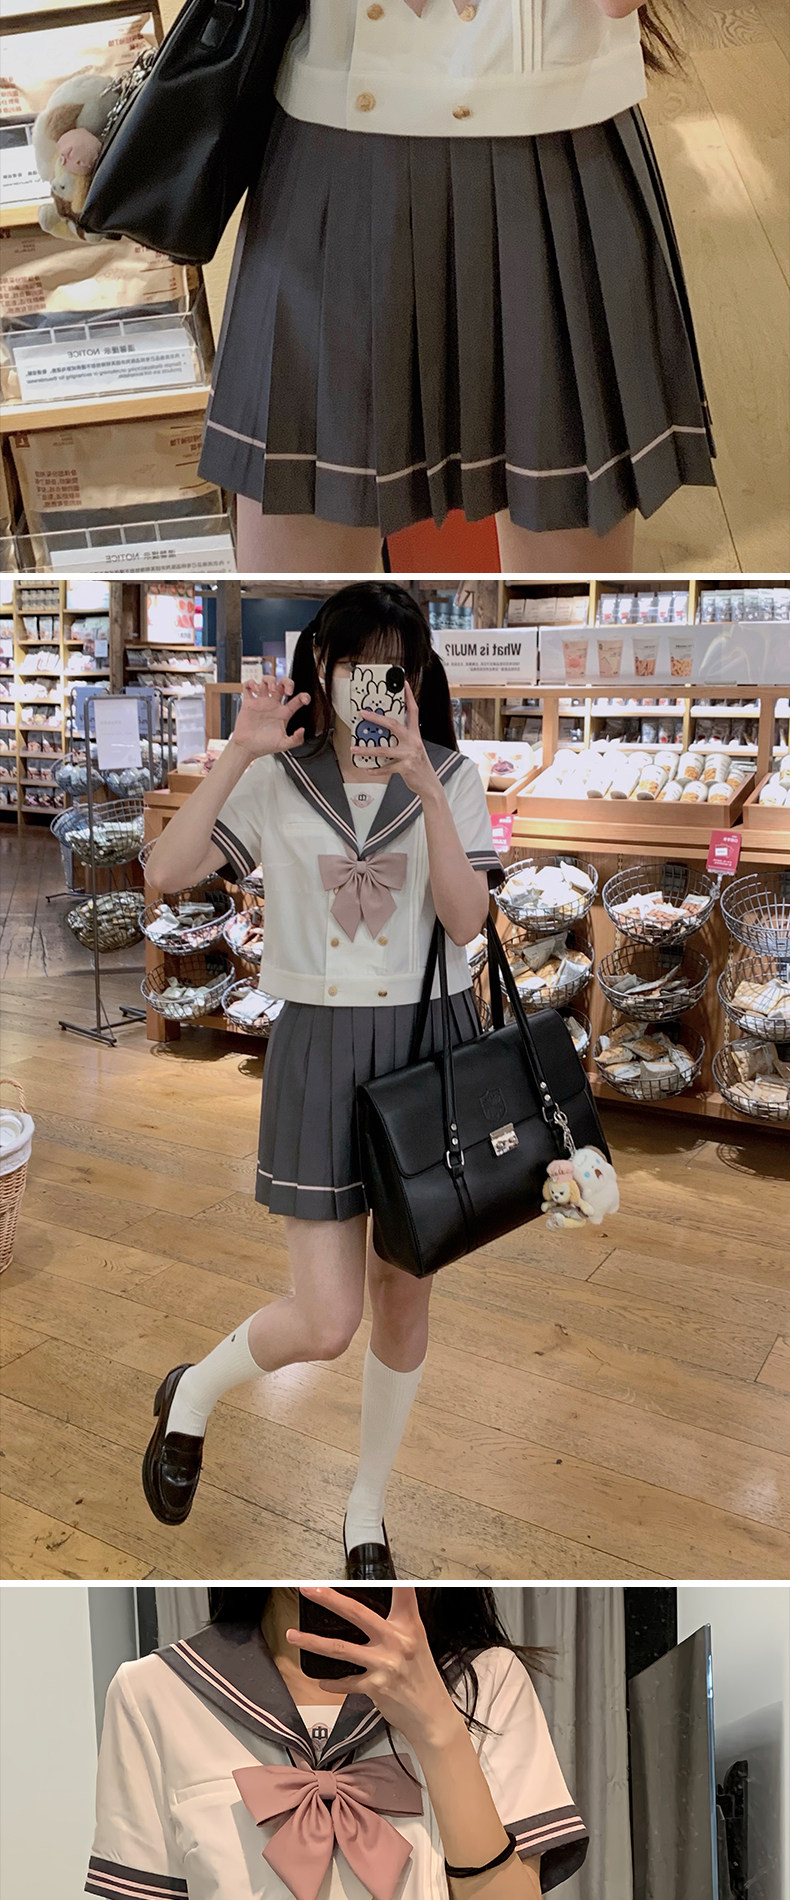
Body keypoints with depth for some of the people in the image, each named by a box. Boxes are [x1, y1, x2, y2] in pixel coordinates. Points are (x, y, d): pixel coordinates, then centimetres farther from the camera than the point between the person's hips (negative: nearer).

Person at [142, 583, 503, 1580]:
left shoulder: (453, 776, 2)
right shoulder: (276, 779, 1)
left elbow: (467, 917, -11)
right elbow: (165, 872, -11)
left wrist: (424, 785, -19)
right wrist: (238, 753, -19)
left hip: (431, 1042, 2)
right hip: (318, 1048, -1)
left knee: (403, 1290, 11)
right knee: (324, 1323, -5)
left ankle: (366, 1517, 33)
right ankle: (192, 1395, 29)